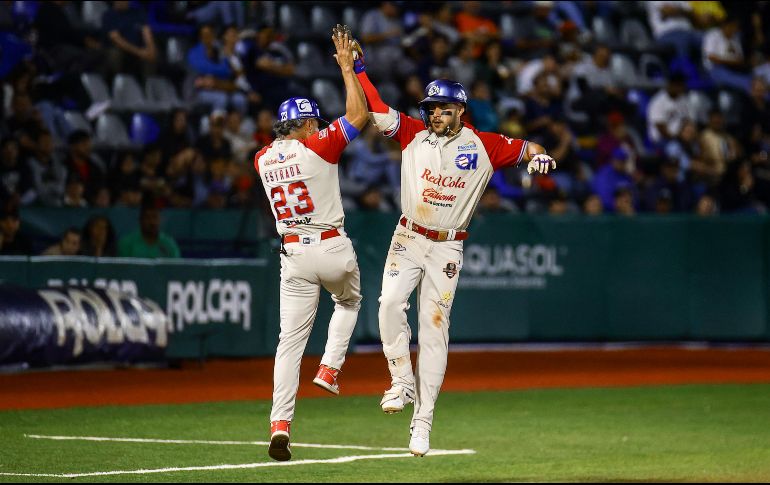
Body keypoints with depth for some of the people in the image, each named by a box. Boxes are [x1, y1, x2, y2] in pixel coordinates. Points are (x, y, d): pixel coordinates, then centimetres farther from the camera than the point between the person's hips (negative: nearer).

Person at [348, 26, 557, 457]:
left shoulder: (483, 146, -2)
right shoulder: (414, 134, 1)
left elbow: (525, 148, 3)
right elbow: (379, 113, -6)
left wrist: (539, 156, -21)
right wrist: (358, 70, -13)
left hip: (447, 249, -1)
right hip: (408, 239, 1)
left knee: (434, 328, -3)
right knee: (391, 303, -23)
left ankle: (423, 422, -1)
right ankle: (403, 383, -6)